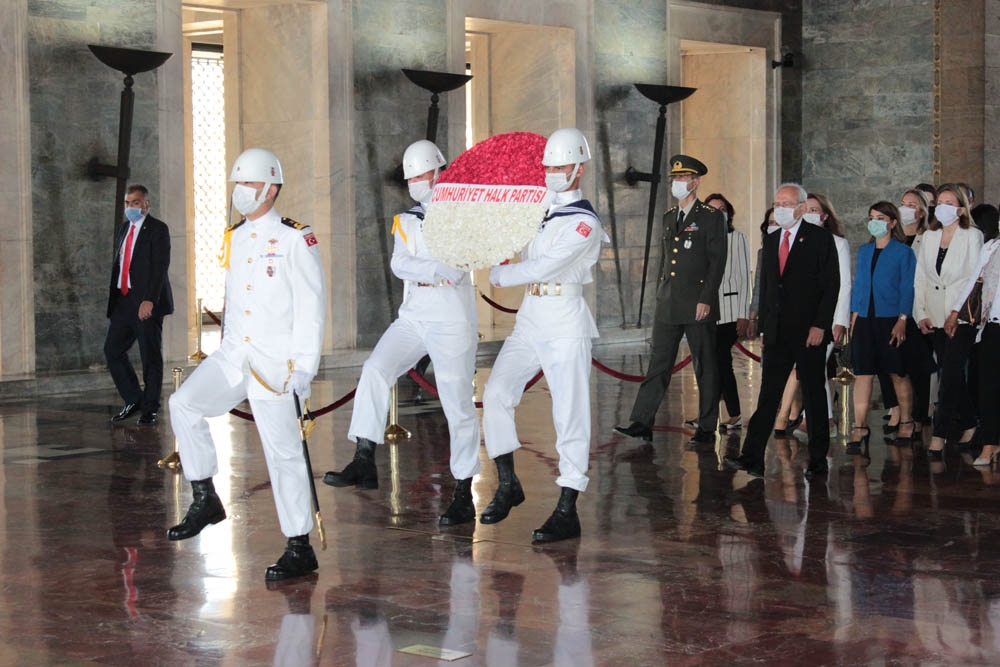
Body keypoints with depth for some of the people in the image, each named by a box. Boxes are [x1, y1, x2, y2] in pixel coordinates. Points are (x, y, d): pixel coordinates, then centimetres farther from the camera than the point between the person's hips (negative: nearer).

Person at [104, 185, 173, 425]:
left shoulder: (158, 229, -5)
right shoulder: (123, 229, 17)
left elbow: (160, 266, -14)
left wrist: (149, 300, -23)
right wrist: (112, 297, 14)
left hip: (147, 303, -7)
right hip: (123, 301, 7)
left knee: (150, 356, -1)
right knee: (112, 350, 4)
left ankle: (150, 409, 8)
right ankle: (133, 400, 16)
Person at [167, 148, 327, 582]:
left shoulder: (295, 239, -7)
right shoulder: (234, 238, 15)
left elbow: (311, 306, -10)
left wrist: (304, 366, -16)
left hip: (275, 360, -7)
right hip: (235, 352, 7)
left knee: (282, 452, -7)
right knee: (184, 404, -10)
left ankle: (300, 549, 1)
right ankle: (205, 501, 3)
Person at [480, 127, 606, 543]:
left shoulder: (584, 223, -11)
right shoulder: (539, 209, 13)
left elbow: (544, 266, -18)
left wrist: (500, 276, -5)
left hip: (564, 324, -7)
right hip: (529, 320, 7)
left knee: (569, 414, -6)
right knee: (496, 393, -2)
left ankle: (567, 511, -4)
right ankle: (508, 485, 11)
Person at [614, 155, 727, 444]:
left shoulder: (711, 217, -4)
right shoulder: (669, 217, 16)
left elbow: (717, 262, -9)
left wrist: (706, 300, -15)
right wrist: (661, 296, 16)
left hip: (698, 305, -6)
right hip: (668, 306, 6)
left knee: (705, 368, 3)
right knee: (658, 364, 2)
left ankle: (707, 428, 10)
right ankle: (642, 423, 1)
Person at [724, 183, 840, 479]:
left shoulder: (820, 238, -3)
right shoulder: (771, 241, 15)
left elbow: (831, 285, -8)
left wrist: (820, 326, -14)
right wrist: (765, 327, 10)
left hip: (810, 332, -5)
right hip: (777, 333, 5)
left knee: (814, 396, 4)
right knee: (768, 396, -1)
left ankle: (818, 460, 12)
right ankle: (752, 457, -4)